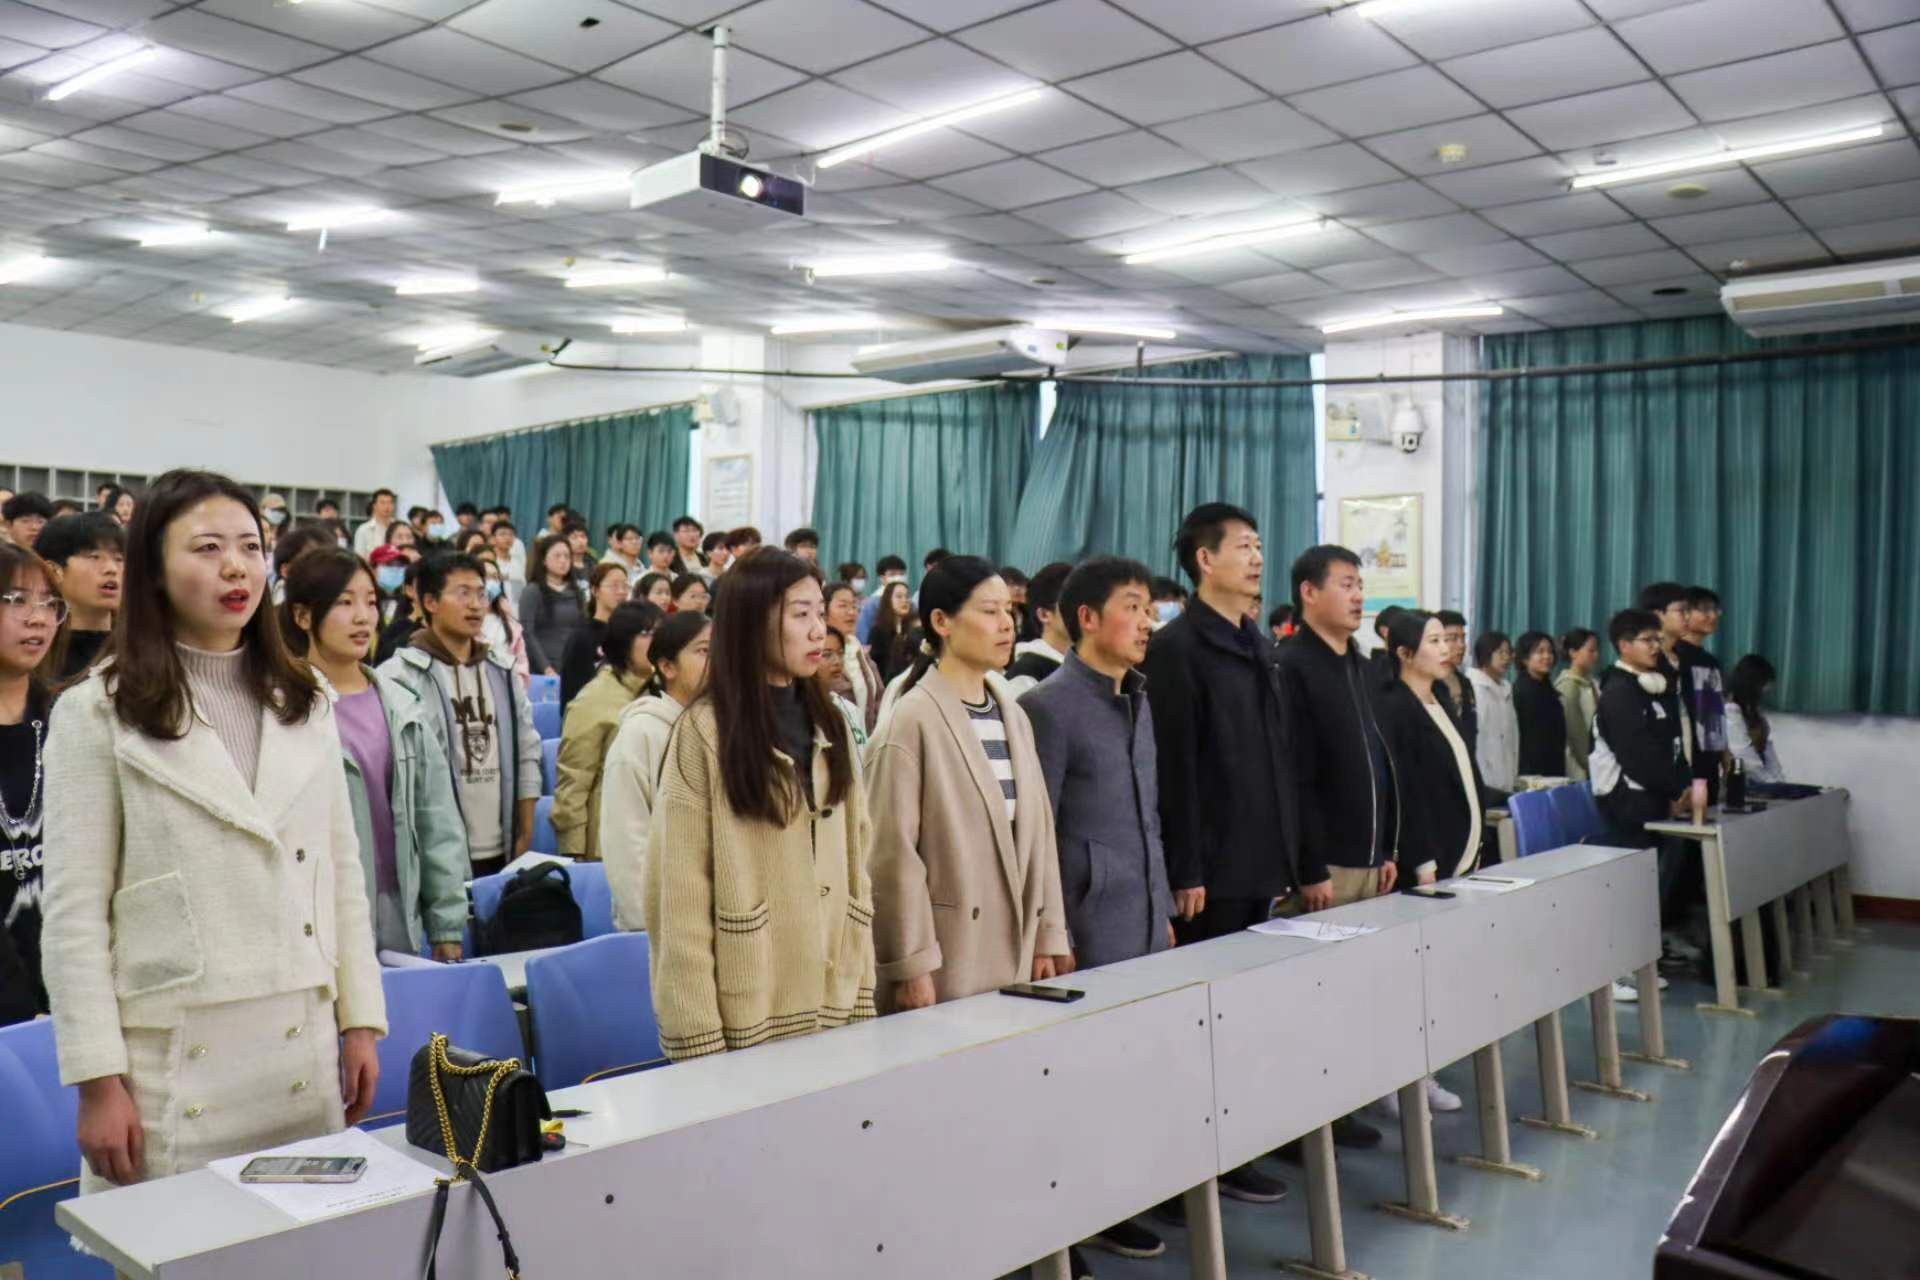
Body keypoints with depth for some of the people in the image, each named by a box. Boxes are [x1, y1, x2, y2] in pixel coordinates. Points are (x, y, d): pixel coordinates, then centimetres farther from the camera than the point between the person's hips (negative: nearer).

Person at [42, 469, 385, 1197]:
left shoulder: (305, 702, 9)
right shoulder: (96, 713, -4)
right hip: (174, 1062, -3)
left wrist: (360, 1019, 7)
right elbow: (74, 914, -6)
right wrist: (97, 1079, -10)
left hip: (303, 1056, 4)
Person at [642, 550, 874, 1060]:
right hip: (747, 1014, -5)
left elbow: (856, 869, 9)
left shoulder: (829, 725, 9)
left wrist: (861, 993, 5)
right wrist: (699, 1037, -14)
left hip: (831, 1007, 5)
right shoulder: (704, 732, -10)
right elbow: (680, 899, -12)